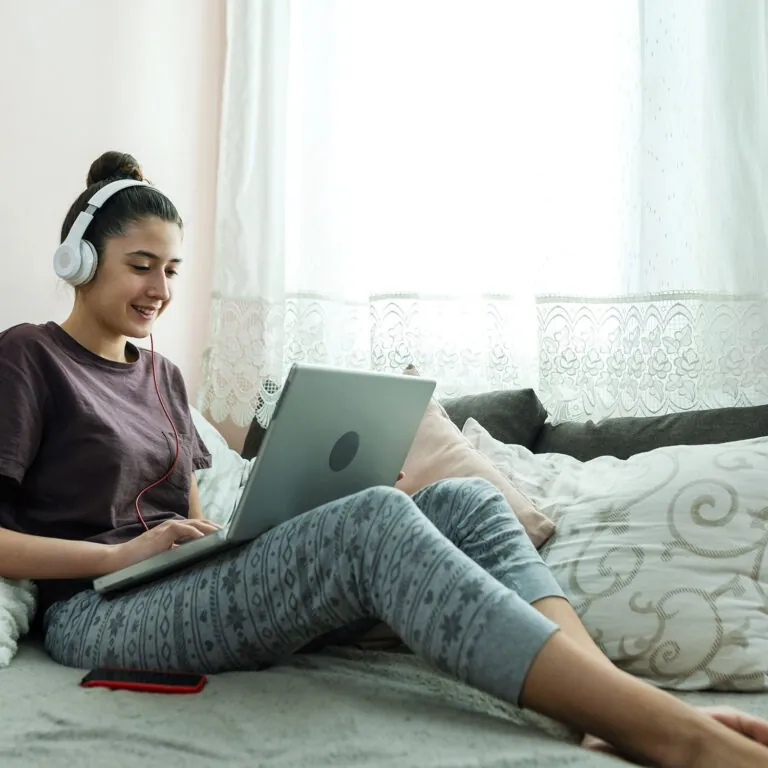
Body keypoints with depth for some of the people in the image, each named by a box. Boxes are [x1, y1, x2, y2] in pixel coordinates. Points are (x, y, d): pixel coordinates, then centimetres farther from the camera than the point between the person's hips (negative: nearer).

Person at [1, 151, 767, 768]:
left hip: (194, 583, 7)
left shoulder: (160, 375, 22)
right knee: (374, 519, -34)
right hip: (104, 613, -6)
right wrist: (121, 552, -13)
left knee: (461, 500, -16)